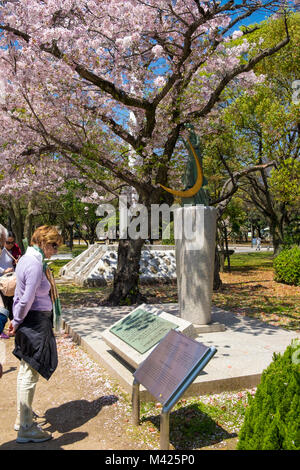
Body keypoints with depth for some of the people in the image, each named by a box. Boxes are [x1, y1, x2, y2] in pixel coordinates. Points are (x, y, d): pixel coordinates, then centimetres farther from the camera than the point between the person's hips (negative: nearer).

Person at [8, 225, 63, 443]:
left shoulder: (27, 258, 10)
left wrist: (16, 320, 19)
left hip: (28, 321, 10)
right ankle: (26, 429, 13)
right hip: (35, 322, -10)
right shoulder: (35, 265, -21)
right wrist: (18, 322, -7)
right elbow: (27, 300, -22)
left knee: (26, 371, 20)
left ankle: (22, 419, 36)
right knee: (30, 374, 0)